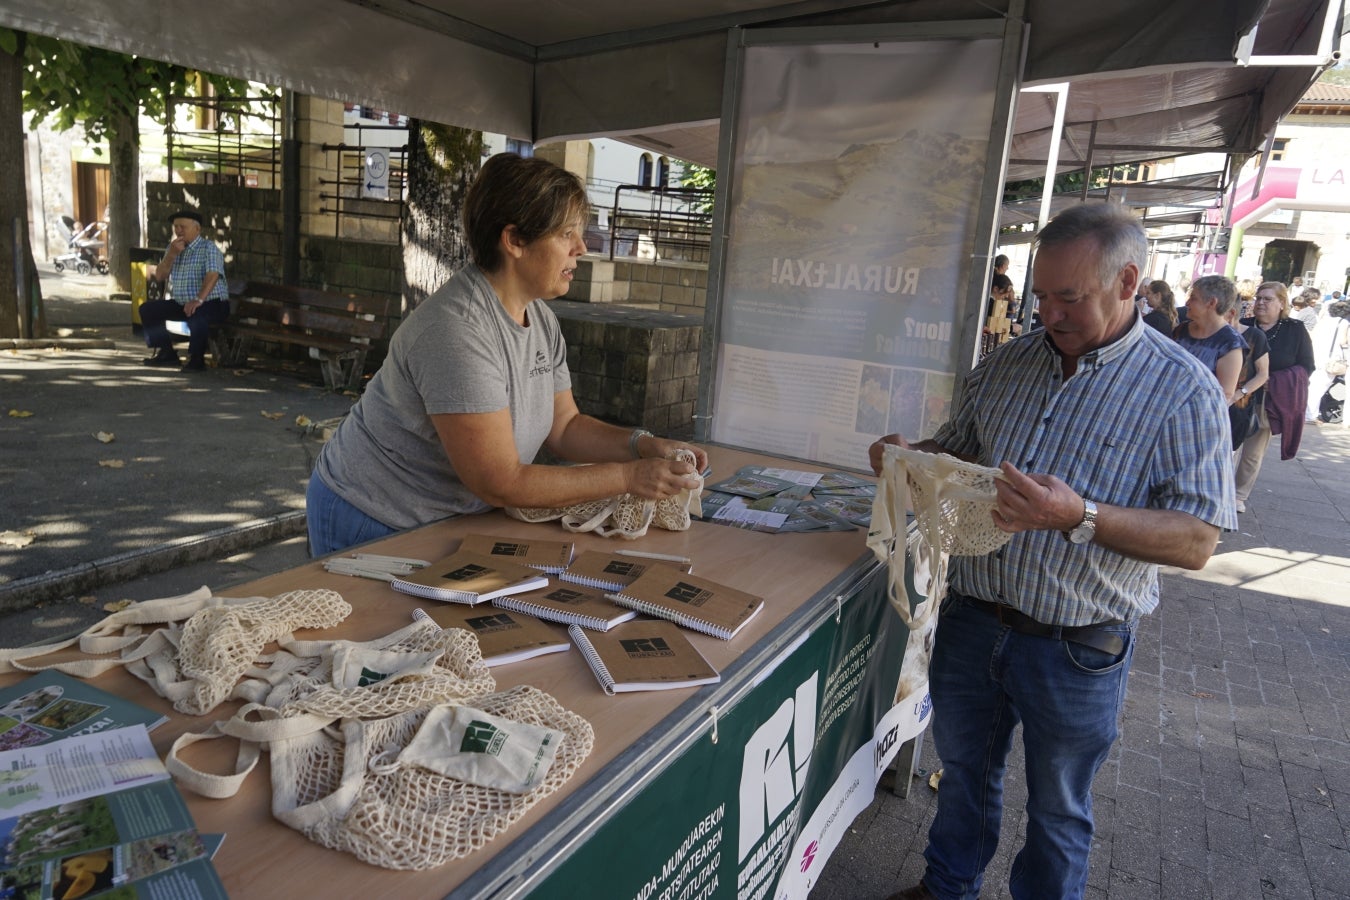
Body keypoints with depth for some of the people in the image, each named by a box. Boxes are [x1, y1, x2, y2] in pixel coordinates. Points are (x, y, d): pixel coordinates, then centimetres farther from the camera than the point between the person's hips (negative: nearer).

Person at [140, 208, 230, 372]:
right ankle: (166, 353, 8)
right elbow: (160, 276, 7)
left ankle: (196, 359, -23)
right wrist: (172, 254, -9)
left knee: (196, 314, -38)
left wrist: (199, 300, -40)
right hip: (180, 303, 8)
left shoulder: (209, 248, -8)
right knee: (148, 309, 1)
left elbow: (212, 275, -25)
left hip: (212, 303, -8)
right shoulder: (173, 248, 15)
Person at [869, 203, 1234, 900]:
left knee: (1057, 809, 17)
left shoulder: (1182, 389, -12)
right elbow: (958, 449, 16)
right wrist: (910, 456, -6)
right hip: (970, 622, 5)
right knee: (963, 771, 24)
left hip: (1075, 651, -4)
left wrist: (1080, 516, -32)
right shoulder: (1006, 363, 3)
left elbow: (1197, 541, -16)